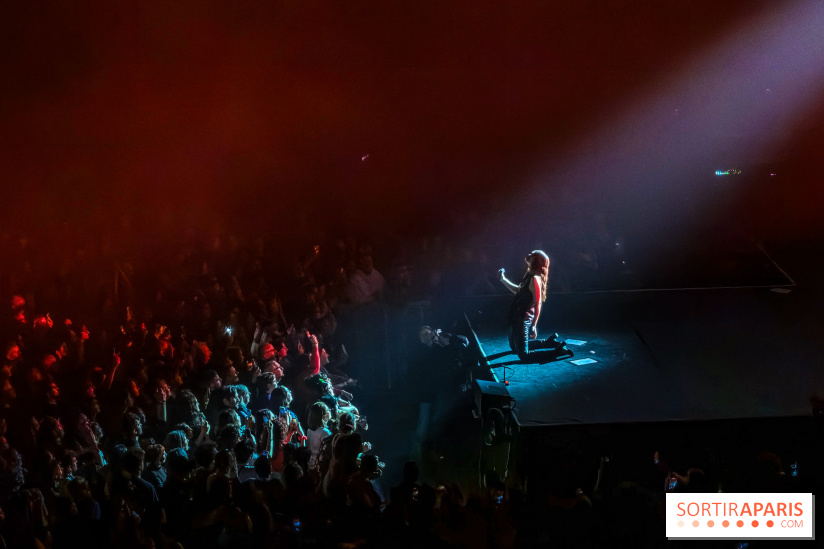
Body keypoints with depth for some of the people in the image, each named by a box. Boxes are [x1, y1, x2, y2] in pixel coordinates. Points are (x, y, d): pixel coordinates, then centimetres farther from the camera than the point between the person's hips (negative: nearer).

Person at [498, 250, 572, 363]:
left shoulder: (535, 279, -20)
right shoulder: (529, 275, 9)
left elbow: (538, 304, -22)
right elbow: (518, 291, 25)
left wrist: (533, 326, -22)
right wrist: (503, 279, 23)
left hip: (523, 320, -10)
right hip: (516, 318, 10)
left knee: (524, 355, -6)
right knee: (515, 347, 28)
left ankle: (558, 351, -3)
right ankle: (550, 342, 30)